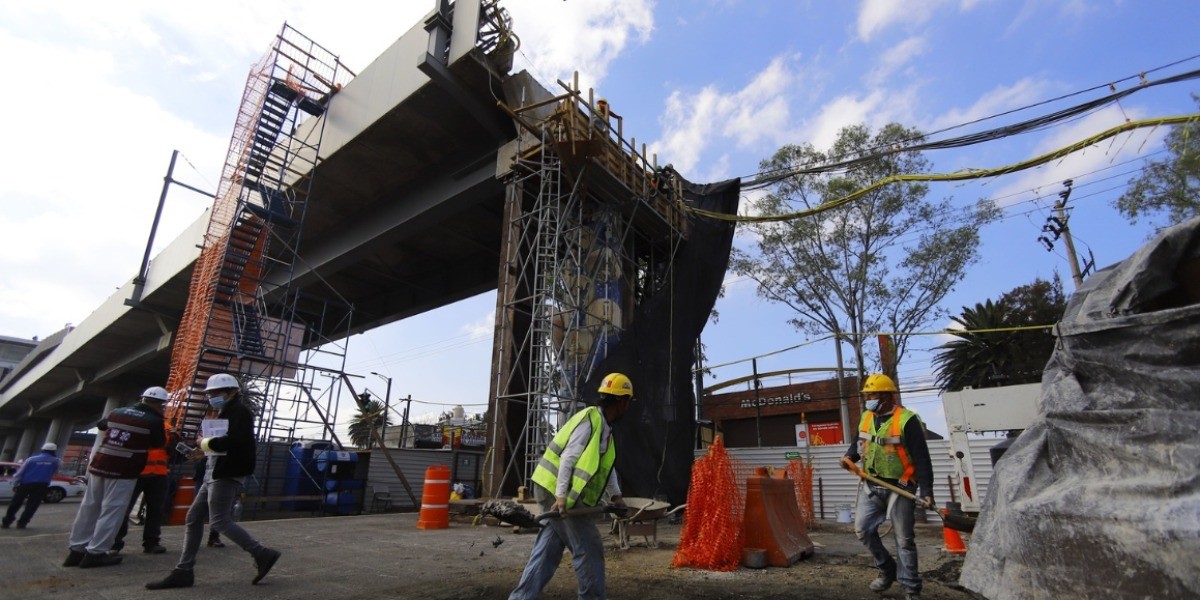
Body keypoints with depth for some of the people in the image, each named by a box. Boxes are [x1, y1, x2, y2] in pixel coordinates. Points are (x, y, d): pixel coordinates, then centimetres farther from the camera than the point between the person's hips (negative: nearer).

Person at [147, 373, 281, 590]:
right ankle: (183, 572, 18)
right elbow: (221, 443, 15)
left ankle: (262, 554, -5)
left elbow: (235, 441, -25)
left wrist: (206, 443, -12)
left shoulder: (240, 411, -11)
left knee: (219, 521, -10)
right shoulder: (224, 414, 20)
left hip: (227, 475, -10)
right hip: (215, 474, 10)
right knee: (194, 517, 11)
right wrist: (207, 446, -4)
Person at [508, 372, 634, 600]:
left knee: (547, 550, 13)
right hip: (557, 491, -10)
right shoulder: (590, 420, -16)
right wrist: (561, 496, -27)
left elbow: (606, 464, 21)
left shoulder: (604, 426, 15)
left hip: (555, 491, 10)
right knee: (589, 548, -1)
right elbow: (568, 458, -23)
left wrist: (615, 495, 16)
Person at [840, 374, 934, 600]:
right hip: (871, 486, 6)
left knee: (904, 538, 3)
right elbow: (858, 442, 20)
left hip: (899, 487, -6)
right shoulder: (866, 418, 6)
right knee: (862, 528, 5)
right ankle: (887, 570, 25)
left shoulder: (907, 420, -16)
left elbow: (922, 459, -16)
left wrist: (926, 491, -21)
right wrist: (850, 456, -1)